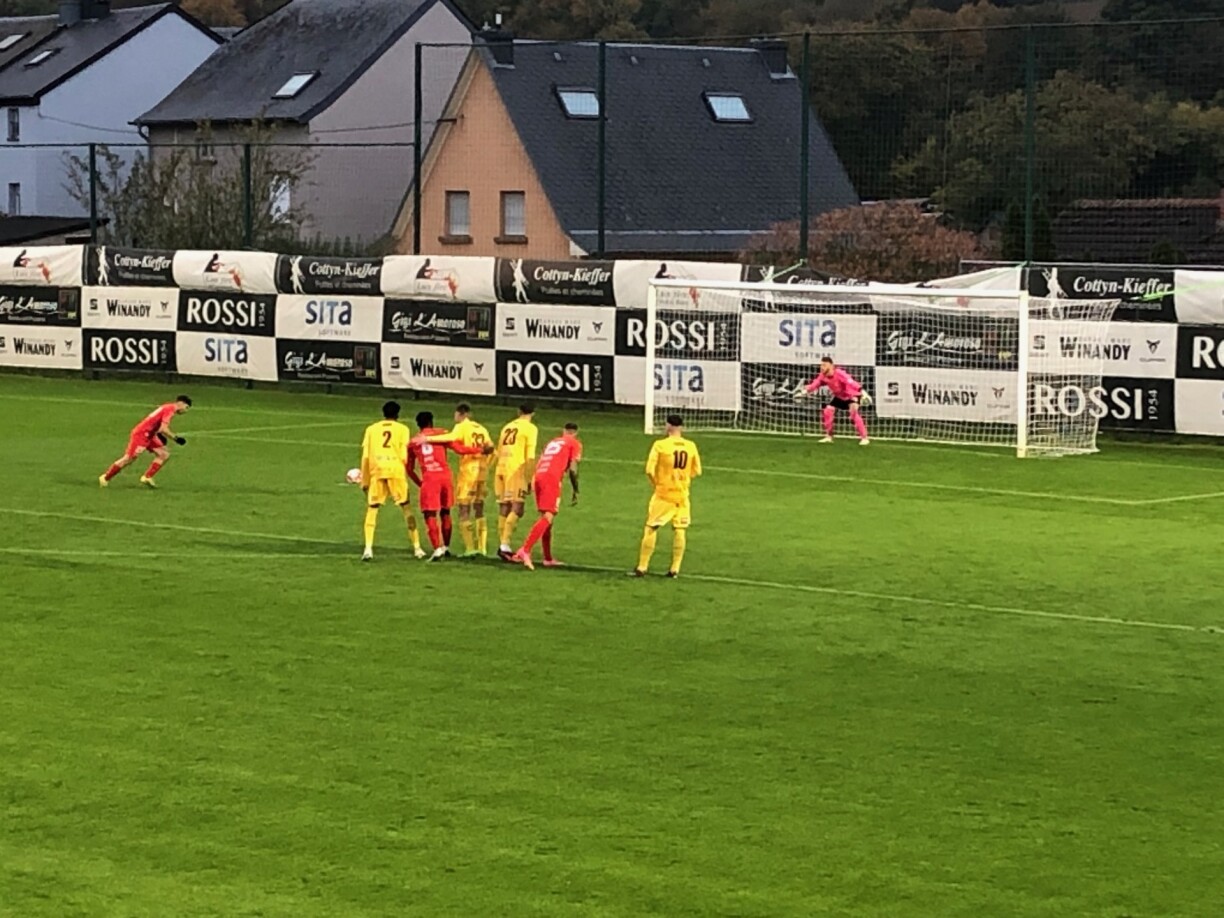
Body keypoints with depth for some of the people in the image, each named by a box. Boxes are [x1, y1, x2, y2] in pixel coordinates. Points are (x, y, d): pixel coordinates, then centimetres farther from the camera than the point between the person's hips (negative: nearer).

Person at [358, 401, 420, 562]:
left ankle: (368, 549, -9)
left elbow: (365, 456, 8)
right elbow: (405, 456, 2)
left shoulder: (371, 429, 14)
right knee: (407, 508, 12)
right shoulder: (403, 429, 10)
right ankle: (417, 548, 13)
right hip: (396, 471, -1)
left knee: (372, 509, 6)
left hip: (376, 471, 1)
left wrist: (364, 480, 12)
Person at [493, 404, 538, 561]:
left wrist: (495, 476, 25)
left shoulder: (507, 427, 19)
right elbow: (530, 457, -7)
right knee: (516, 509, -9)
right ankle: (505, 545, -21)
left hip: (501, 469, 6)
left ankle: (502, 546, 13)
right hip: (516, 470, -6)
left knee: (504, 509, 11)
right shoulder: (530, 428, 0)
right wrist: (530, 479, -5)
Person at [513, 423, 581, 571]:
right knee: (548, 517, -14)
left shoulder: (552, 442, 30)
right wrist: (576, 492, 5)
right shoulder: (575, 444, 12)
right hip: (552, 479, -7)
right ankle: (525, 550, -30)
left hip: (538, 476, 7)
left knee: (546, 518, 16)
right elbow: (572, 469, 2)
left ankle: (548, 558, 20)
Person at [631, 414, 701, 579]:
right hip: (682, 494, 3)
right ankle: (675, 569, 8)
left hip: (663, 493, -3)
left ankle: (642, 568, 5)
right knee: (680, 530, 9)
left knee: (651, 528, 5)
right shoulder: (691, 446, 0)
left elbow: (649, 470, -14)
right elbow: (697, 471, 8)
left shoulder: (660, 445, -11)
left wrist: (655, 483, 4)